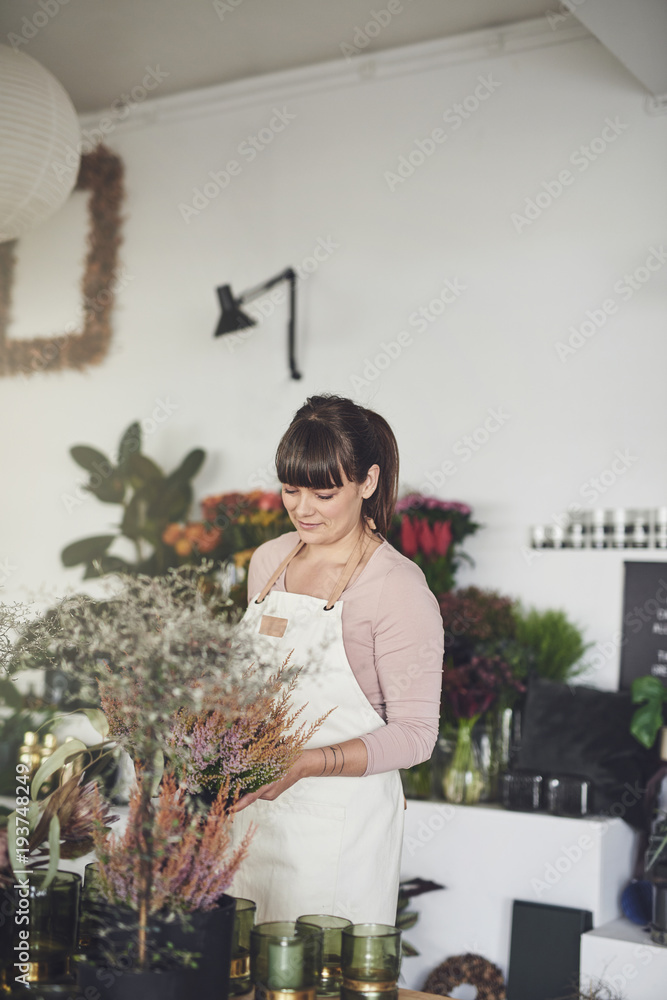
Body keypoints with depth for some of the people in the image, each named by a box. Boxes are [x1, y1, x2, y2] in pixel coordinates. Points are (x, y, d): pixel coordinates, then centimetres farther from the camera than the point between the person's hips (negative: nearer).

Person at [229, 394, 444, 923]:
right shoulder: (270, 560, 6)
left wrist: (305, 764, -25)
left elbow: (414, 733, -14)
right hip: (255, 808, 6)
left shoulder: (399, 587, -14)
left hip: (341, 825, -6)